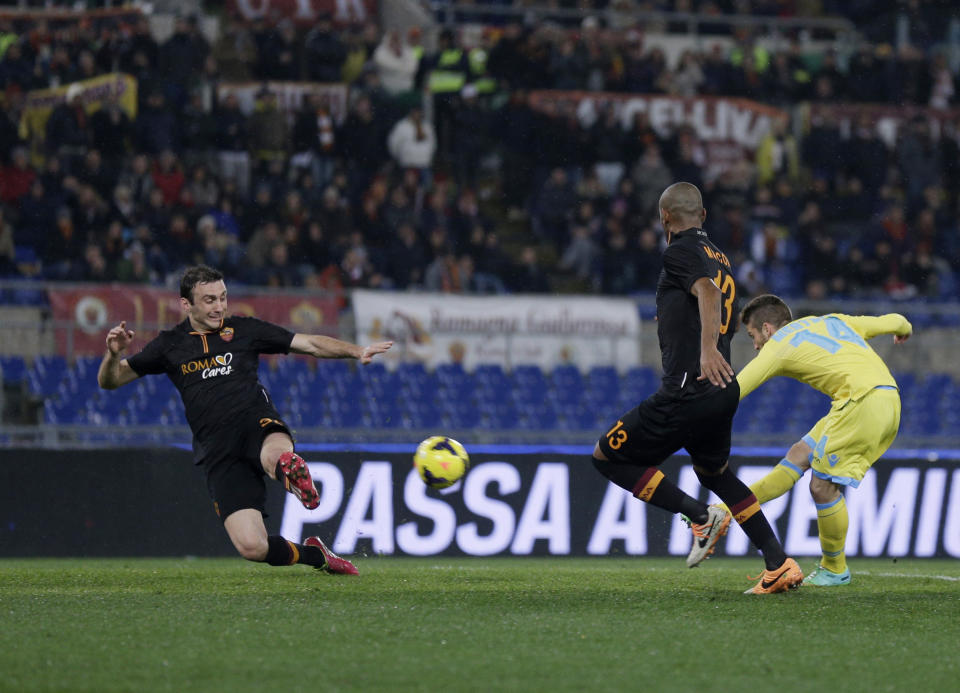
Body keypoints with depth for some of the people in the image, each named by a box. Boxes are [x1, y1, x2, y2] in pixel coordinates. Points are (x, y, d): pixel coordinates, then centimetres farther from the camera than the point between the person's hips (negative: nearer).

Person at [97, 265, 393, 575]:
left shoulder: (243, 330, 14)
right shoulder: (170, 345, 14)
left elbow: (310, 344, 13)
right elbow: (110, 380, 15)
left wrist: (356, 351, -1)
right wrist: (113, 354, -7)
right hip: (218, 453, 2)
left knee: (277, 456, -48)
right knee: (251, 547, -12)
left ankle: (286, 464, -18)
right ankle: (316, 555, 11)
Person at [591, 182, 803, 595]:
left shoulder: (680, 252, -5)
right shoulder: (721, 259, 21)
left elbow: (707, 290, -25)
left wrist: (707, 349, -39)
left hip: (688, 389, -9)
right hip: (724, 392, 9)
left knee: (607, 457, 3)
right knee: (714, 471, 30)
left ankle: (701, 516, -8)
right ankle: (779, 566, 20)